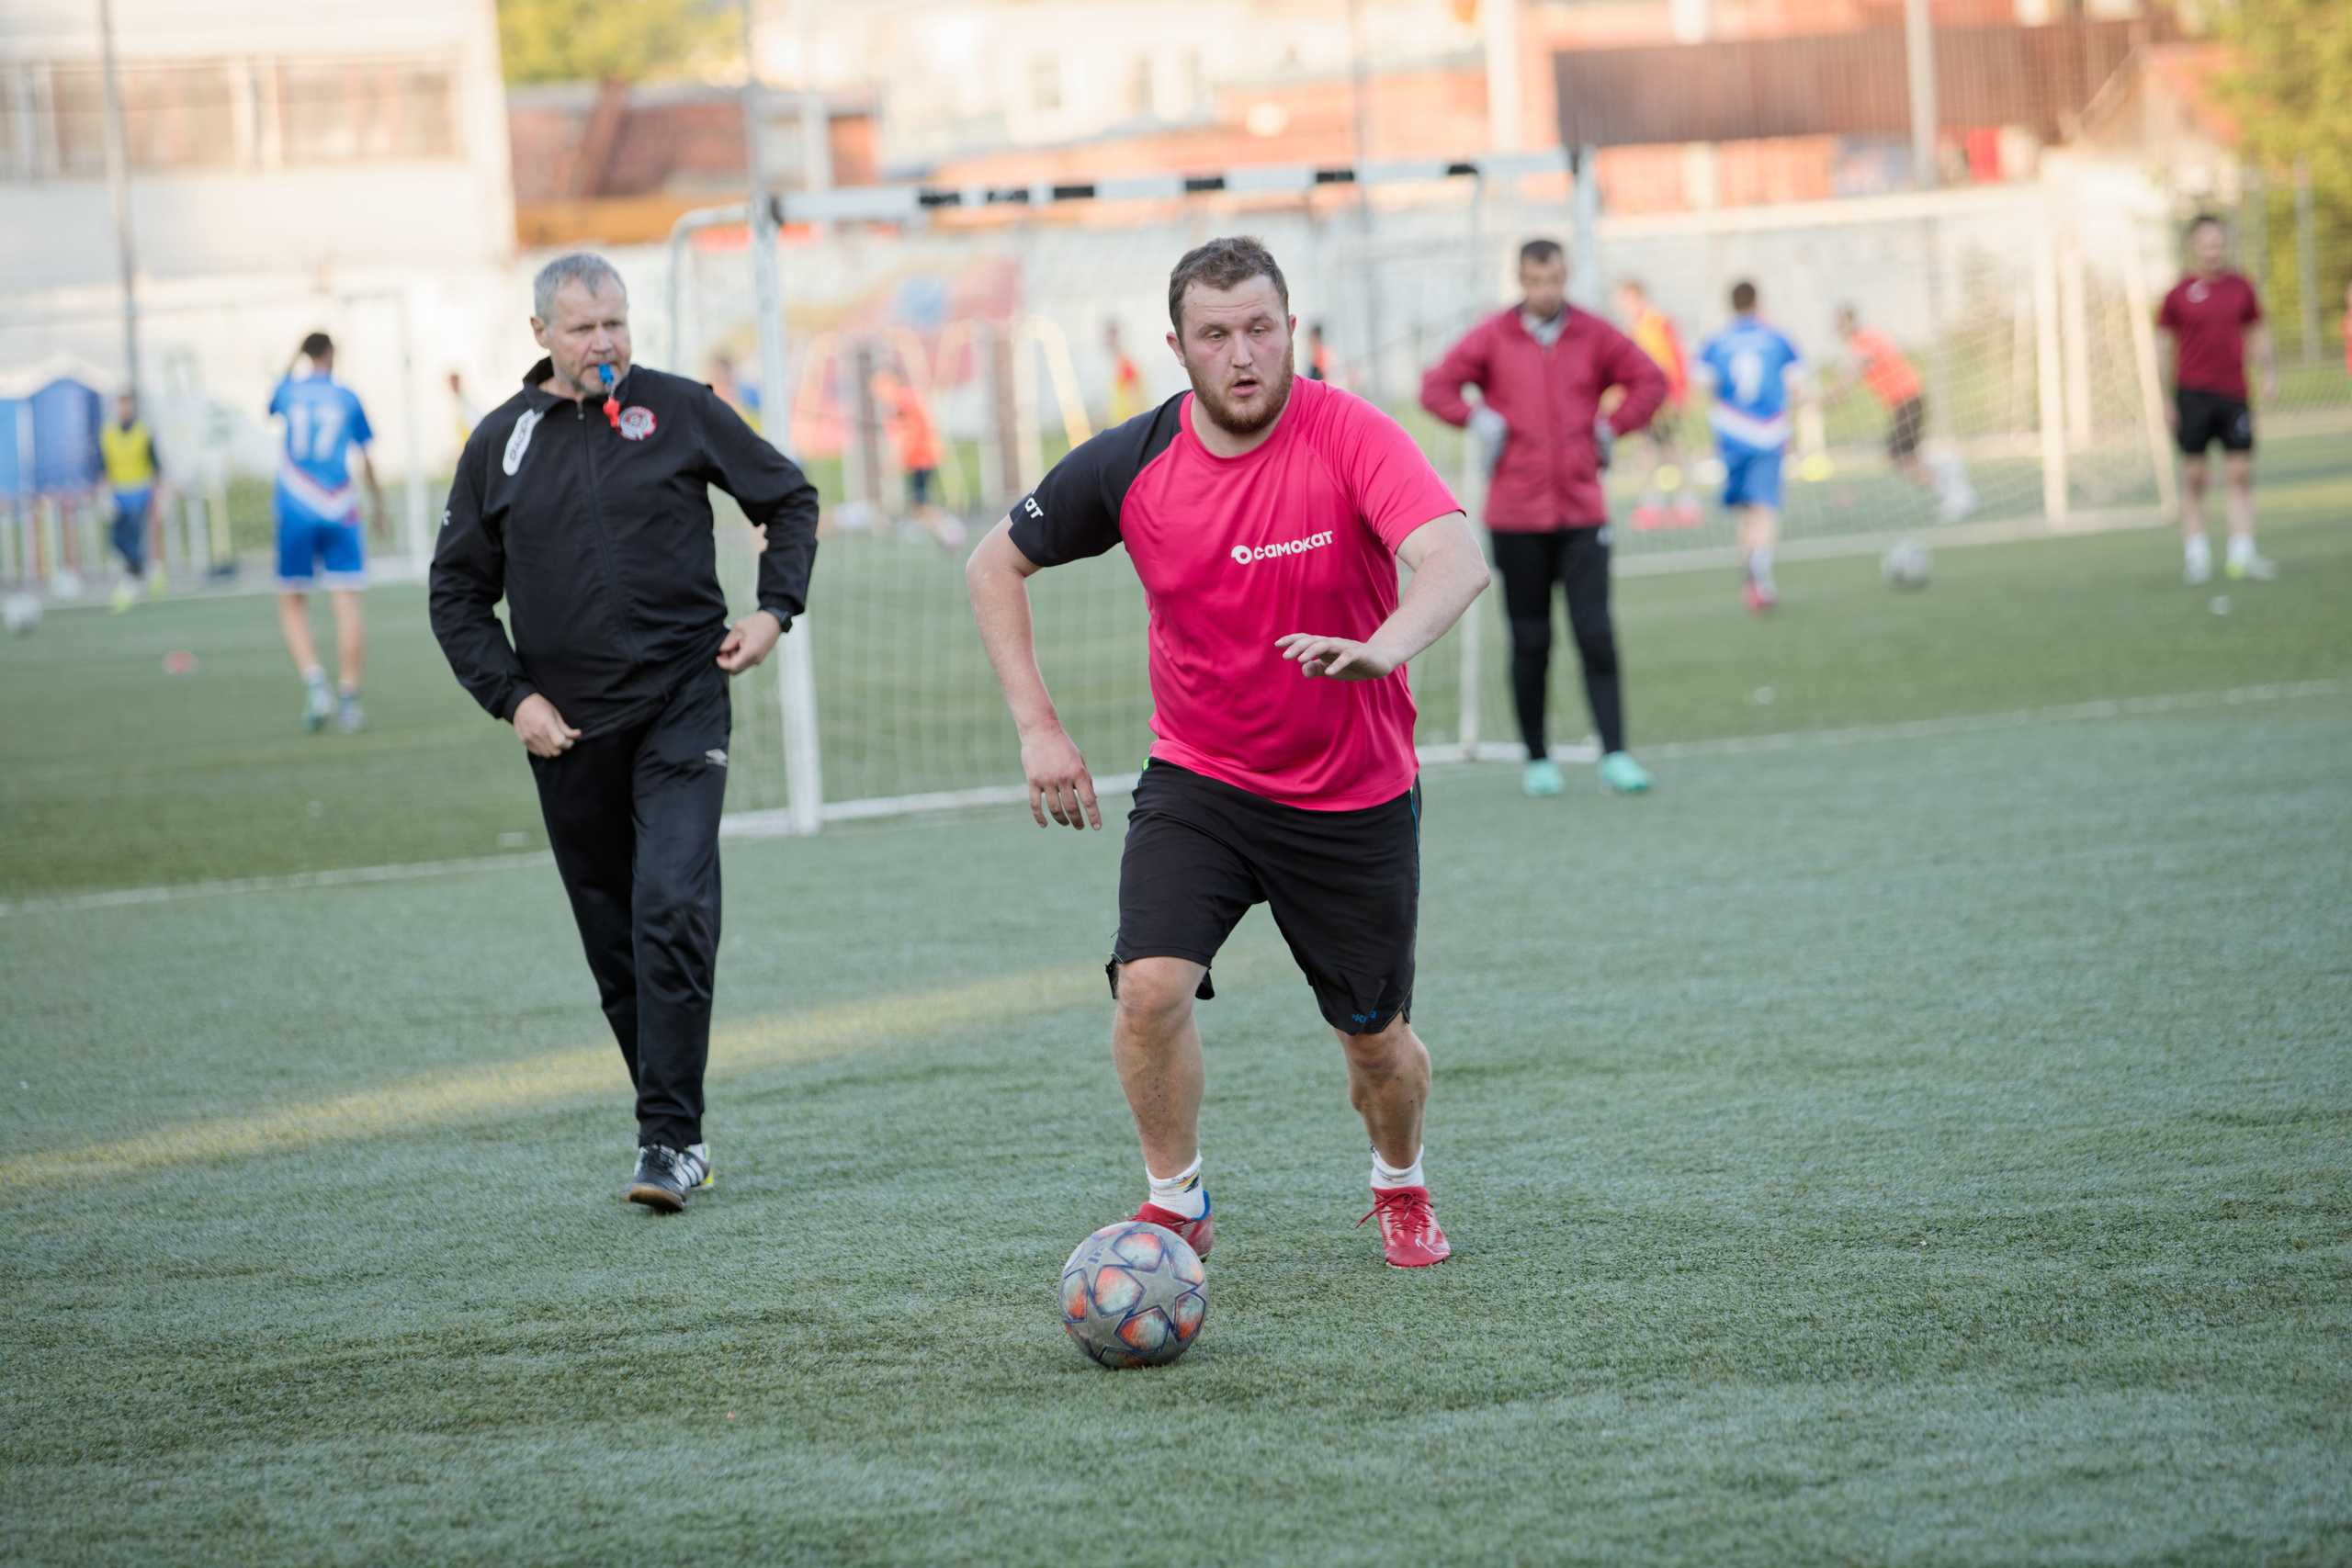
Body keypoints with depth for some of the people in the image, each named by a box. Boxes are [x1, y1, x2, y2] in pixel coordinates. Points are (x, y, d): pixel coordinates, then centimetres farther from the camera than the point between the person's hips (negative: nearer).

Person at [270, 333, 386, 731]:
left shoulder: (289, 390, 3)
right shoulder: (348, 398, 2)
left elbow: (272, 405, 29)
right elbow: (365, 457, 10)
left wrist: (293, 359, 36)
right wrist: (377, 501, 24)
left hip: (296, 515, 0)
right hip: (340, 514, 0)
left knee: (292, 606, 9)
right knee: (347, 605, 0)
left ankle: (314, 682, -11)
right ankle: (349, 700, -4)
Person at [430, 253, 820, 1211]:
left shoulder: (680, 411, 1)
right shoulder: (501, 444, 5)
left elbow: (789, 497, 14)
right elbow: (458, 592, 10)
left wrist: (775, 609, 2)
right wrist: (512, 696, -1)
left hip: (681, 705, -3)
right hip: (568, 728, 3)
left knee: (672, 912, -16)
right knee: (614, 942, 6)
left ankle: (669, 1140, -15)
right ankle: (677, 1126, 18)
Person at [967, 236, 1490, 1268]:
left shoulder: (1351, 438, -19)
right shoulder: (1129, 466, -10)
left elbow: (1457, 560, -35)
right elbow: (996, 565, 5)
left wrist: (1382, 648, -56)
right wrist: (1037, 727, -3)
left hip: (1356, 796, -1)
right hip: (1197, 780, 1)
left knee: (1375, 1037, 8)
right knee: (1150, 986, -20)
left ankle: (1400, 1185, 41)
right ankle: (1175, 1204, 3)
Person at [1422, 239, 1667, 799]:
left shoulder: (1593, 335, 5)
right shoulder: (1493, 337, 2)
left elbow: (1650, 381, 14)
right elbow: (1436, 387, 5)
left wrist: (1610, 428, 4)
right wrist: (1480, 421, -5)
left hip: (1582, 513, 0)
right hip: (1515, 516, 0)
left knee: (1596, 636, -8)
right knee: (1530, 642, 4)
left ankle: (1614, 756, -9)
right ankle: (1537, 759, 11)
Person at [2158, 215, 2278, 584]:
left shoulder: (2240, 288, 7)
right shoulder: (2179, 294, 1)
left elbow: (2257, 332, 16)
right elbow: (2167, 347, 5)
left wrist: (2269, 373, 2)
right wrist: (2166, 400, 1)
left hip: (2233, 393, 2)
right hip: (2192, 391, -2)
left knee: (2240, 474, -2)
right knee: (2193, 477, 0)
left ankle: (2242, 554, 1)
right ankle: (2196, 557, 5)